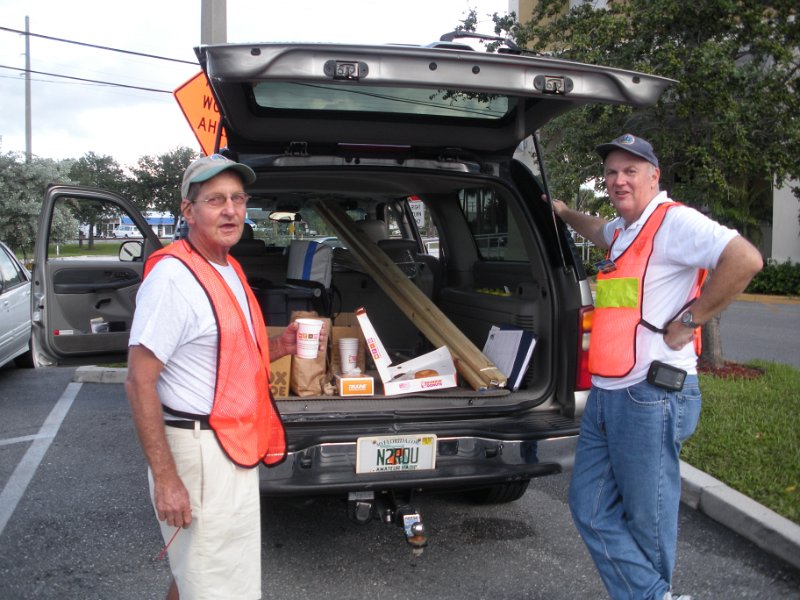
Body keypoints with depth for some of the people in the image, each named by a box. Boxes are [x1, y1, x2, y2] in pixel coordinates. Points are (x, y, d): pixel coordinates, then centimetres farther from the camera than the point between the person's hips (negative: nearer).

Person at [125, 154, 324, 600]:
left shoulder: (230, 271, 10)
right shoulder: (173, 276, -19)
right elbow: (139, 383, -21)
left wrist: (281, 346, 2)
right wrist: (164, 478, -23)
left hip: (236, 447, 9)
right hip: (198, 450, -9)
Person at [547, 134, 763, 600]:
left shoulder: (672, 221, -10)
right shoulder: (623, 229, 17)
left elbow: (745, 259, -25)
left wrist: (690, 321, -19)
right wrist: (565, 213, 49)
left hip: (650, 397, -9)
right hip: (605, 394, 10)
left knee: (647, 519, 4)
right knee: (591, 510, 10)